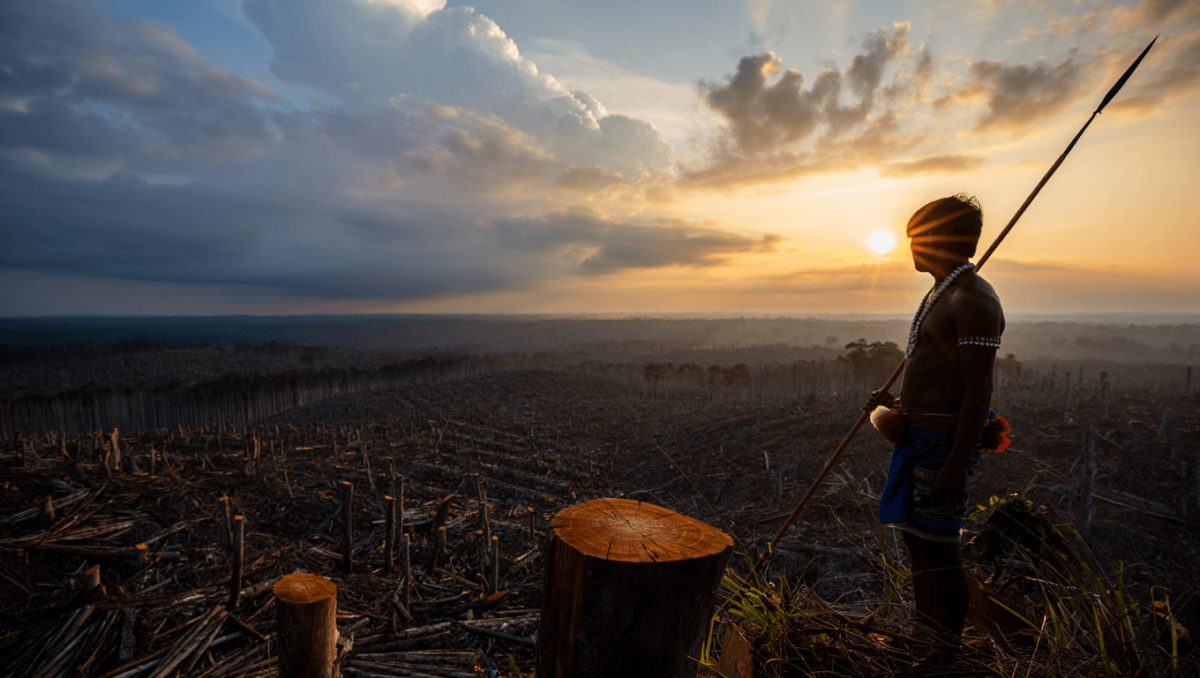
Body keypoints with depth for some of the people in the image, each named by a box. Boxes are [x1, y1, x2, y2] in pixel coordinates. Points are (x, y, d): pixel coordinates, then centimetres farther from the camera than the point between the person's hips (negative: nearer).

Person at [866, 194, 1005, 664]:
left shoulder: (972, 301, -18)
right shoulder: (942, 295, 14)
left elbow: (977, 392, -22)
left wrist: (955, 466, -24)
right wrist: (899, 405, 15)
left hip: (944, 443, -11)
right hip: (920, 436, 11)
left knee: (937, 549, 0)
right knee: (918, 539, 20)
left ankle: (947, 655, 18)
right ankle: (927, 640, 38)